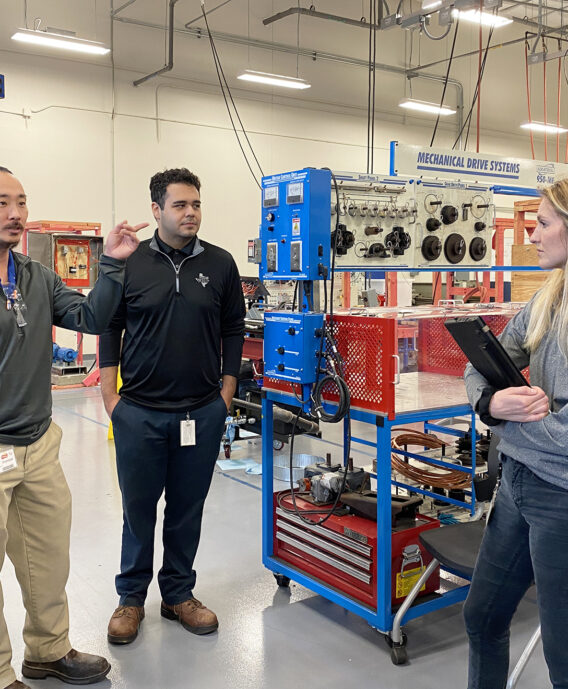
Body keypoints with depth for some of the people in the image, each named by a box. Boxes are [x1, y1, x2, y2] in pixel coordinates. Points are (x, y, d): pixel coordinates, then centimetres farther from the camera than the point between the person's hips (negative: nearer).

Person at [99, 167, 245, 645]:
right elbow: (110, 330, 3)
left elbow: (233, 331, 8)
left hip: (202, 413, 1)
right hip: (139, 413, -1)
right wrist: (111, 398, -1)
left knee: (188, 510, 13)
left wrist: (227, 395, 3)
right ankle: (132, 596, 28)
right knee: (138, 508, 10)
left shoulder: (220, 264, 2)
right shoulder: (130, 264, -1)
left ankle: (179, 593, 30)